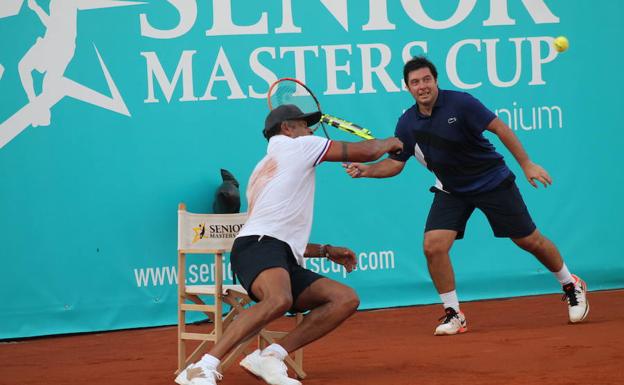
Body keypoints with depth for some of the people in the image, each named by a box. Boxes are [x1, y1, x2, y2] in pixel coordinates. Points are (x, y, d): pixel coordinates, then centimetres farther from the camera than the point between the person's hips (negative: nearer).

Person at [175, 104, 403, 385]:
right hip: (258, 246, -9)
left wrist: (327, 251, 38)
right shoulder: (294, 145, 12)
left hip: (284, 263, 9)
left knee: (346, 299, -7)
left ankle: (269, 357, -18)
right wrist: (389, 143, 32)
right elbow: (364, 152, 12)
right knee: (279, 300, -39)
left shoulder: (261, 174, 36)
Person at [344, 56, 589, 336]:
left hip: (493, 182, -3)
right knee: (433, 247, -16)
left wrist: (526, 164, -20)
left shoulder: (460, 103, -20)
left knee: (531, 241, 4)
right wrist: (366, 170, -15)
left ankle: (571, 286, 29)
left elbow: (499, 128, -17)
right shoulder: (407, 123, -7)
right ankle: (453, 315, -3)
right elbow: (396, 163, 3)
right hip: (451, 192, 3)